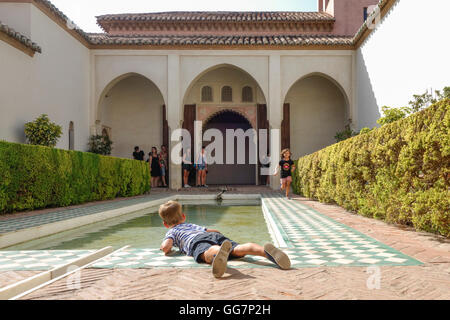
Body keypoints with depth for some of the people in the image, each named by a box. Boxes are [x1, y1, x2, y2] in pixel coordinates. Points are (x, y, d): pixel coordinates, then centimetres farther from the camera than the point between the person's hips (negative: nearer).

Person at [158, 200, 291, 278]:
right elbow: (215, 230, 52)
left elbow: (166, 246, 11)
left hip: (197, 241, -5)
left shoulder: (171, 231, 32)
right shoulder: (192, 225, 47)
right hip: (215, 236, 5)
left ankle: (220, 251, -75)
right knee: (238, 249, -20)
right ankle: (264, 250, -49)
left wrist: (166, 249, 32)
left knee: (207, 254, -38)